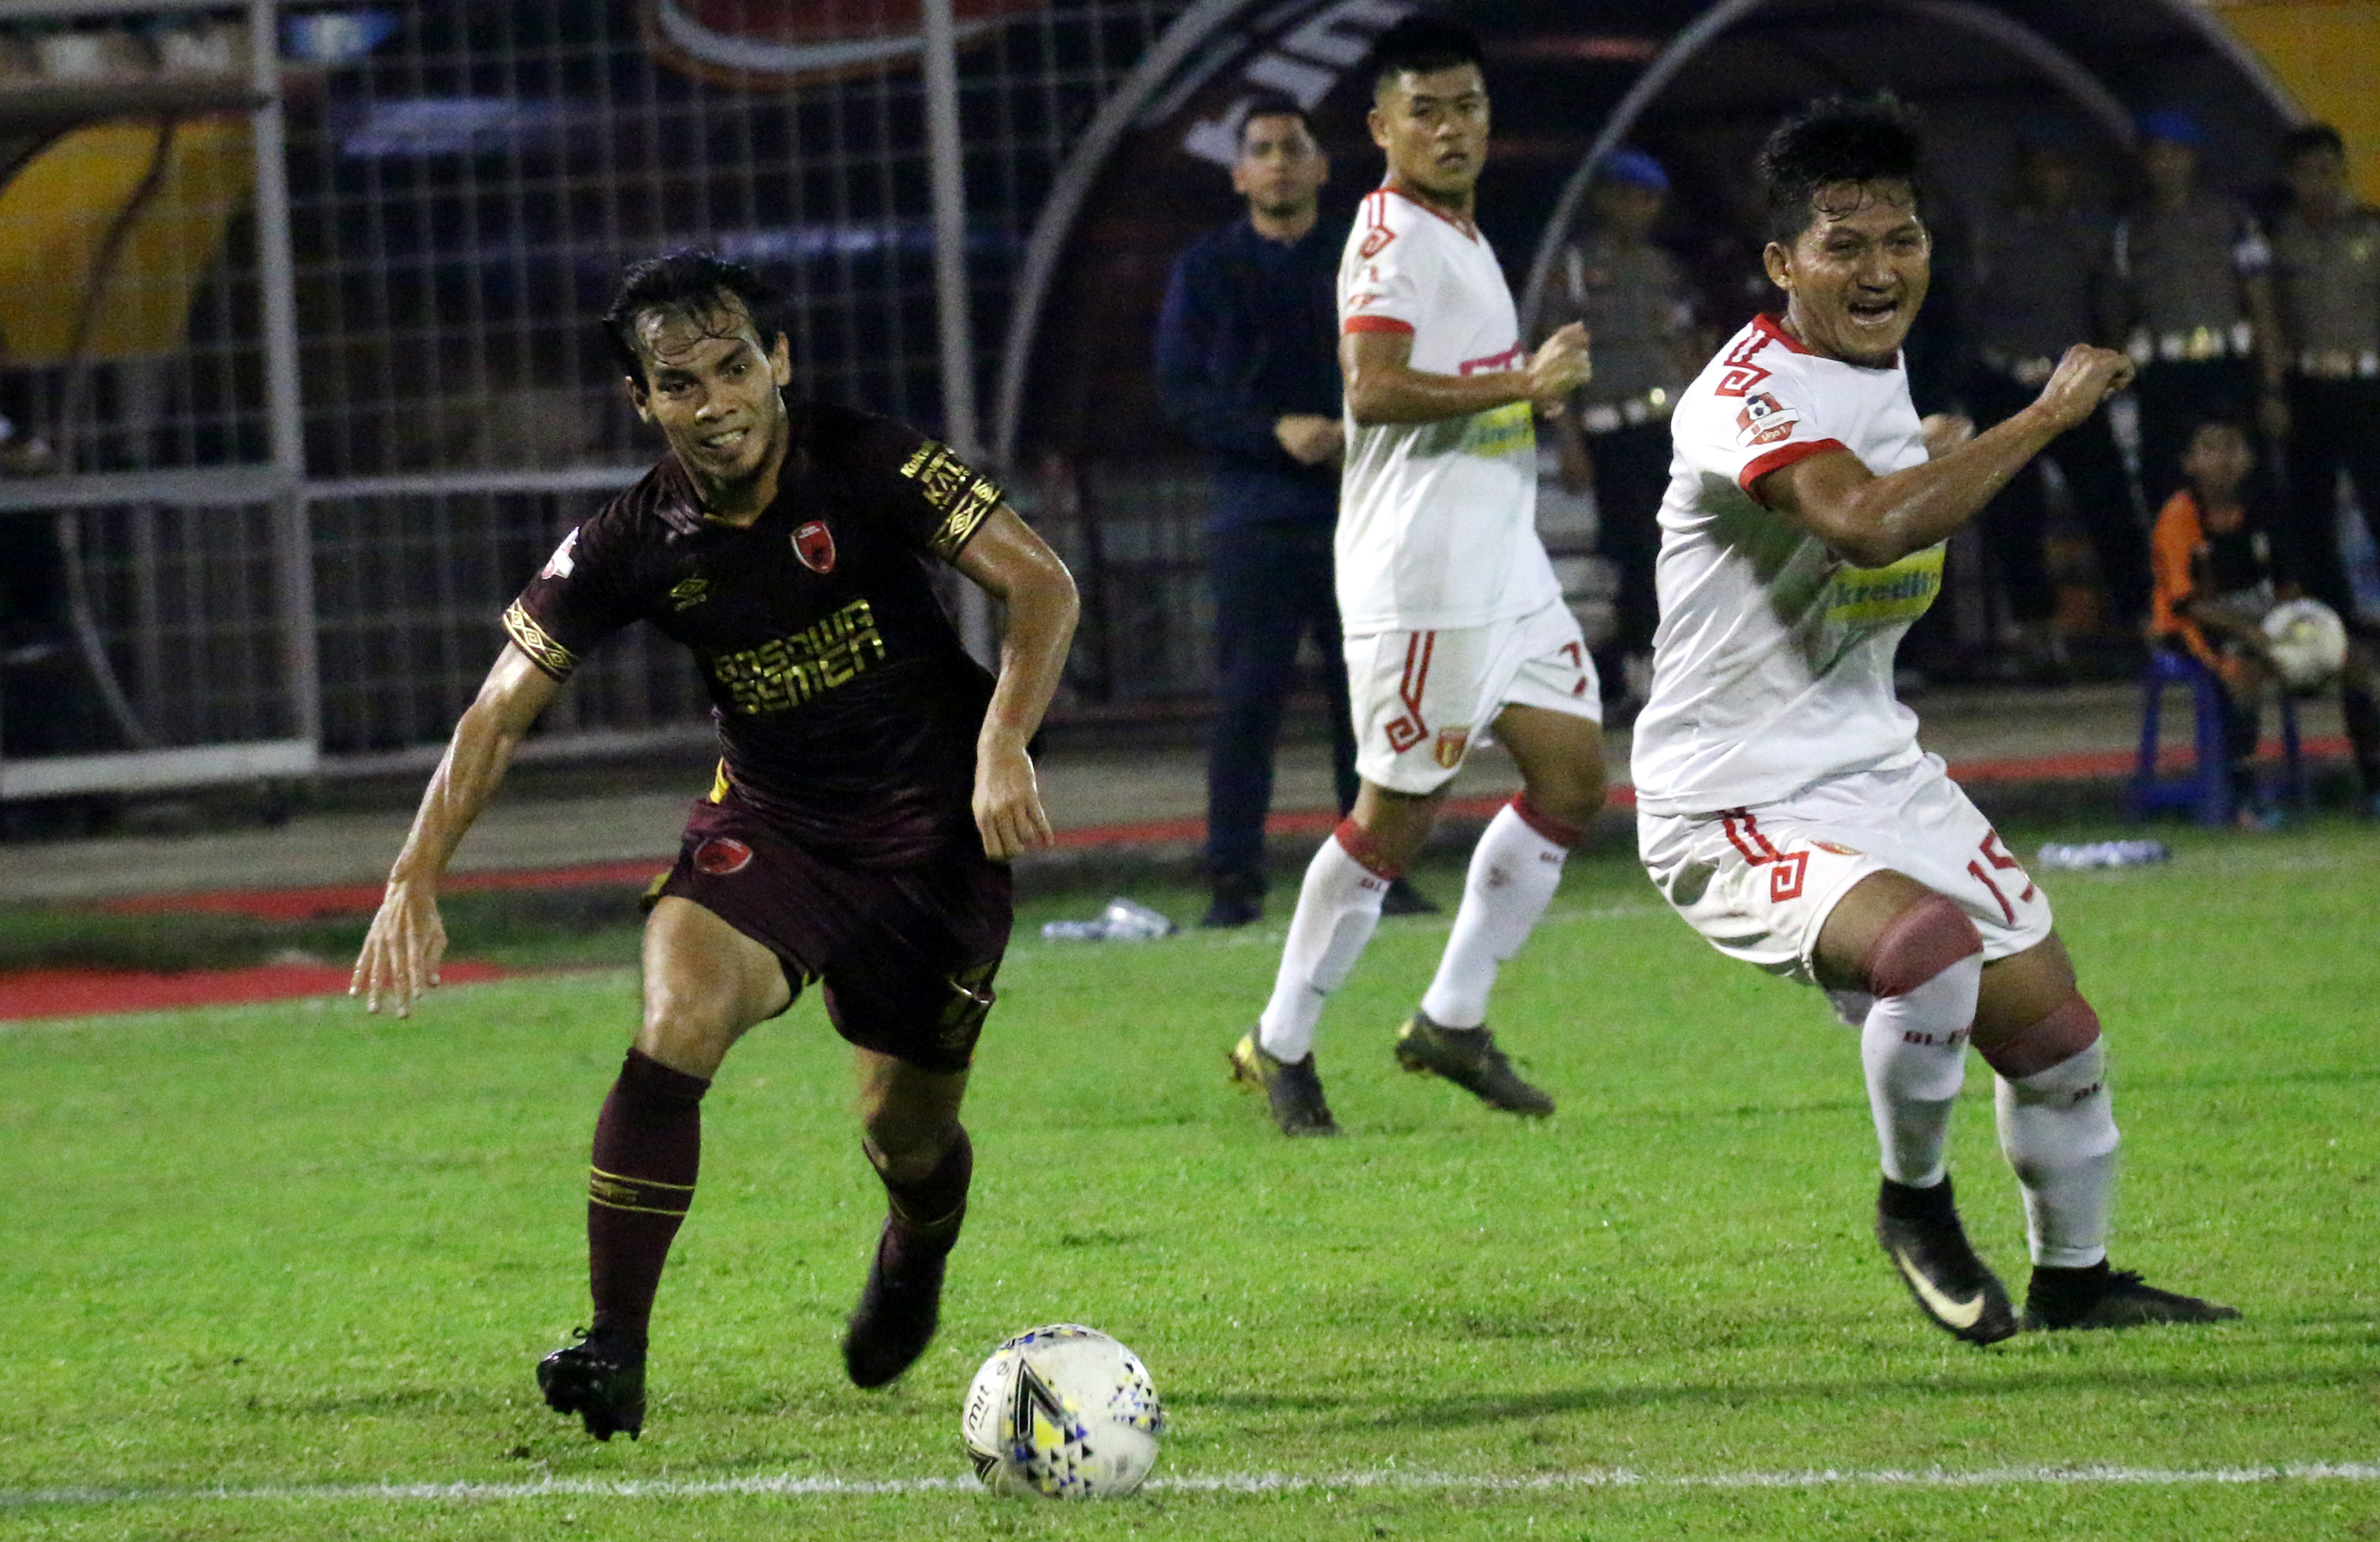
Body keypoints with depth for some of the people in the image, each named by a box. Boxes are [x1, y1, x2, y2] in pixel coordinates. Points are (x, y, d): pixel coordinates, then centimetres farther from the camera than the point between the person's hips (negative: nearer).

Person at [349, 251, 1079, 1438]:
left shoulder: (872, 467, -18)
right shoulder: (633, 542, -10)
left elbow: (1041, 589, -18)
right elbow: (501, 712, -6)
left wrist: (1002, 750, -34)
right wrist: (416, 879, -18)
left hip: (930, 829, -1)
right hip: (765, 822, 1)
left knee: (906, 1132, 7)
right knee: (678, 1017, -27)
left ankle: (915, 1257, 47)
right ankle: (615, 1356, -23)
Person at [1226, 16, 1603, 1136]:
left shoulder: (1461, 240, 19)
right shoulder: (1390, 239, -12)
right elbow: (1375, 387, -26)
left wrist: (1541, 389, 17)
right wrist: (1523, 383, -21)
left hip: (1504, 562, 10)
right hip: (1420, 576, -10)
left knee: (1573, 772, 5)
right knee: (1399, 813, -7)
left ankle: (1452, 1021, 12)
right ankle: (1281, 1045, 4)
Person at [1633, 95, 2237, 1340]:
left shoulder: (1881, 368, 7)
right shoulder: (1746, 395, -23)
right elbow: (1870, 523, -42)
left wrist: (1942, 450, 18)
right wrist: (2049, 414, -34)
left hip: (1874, 771, 9)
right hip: (1734, 809, -9)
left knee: (2052, 1030, 10)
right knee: (1931, 949, -33)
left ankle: (2074, 1277, 35)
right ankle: (1914, 1205, -6)